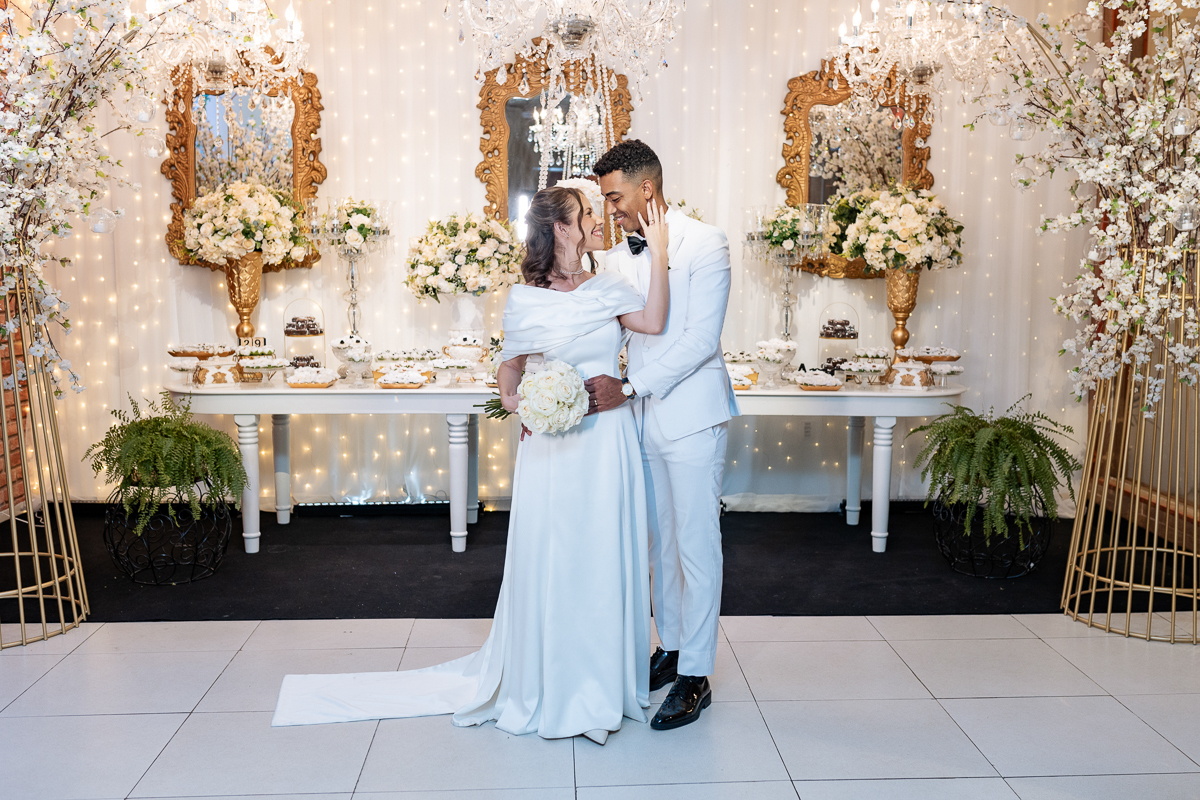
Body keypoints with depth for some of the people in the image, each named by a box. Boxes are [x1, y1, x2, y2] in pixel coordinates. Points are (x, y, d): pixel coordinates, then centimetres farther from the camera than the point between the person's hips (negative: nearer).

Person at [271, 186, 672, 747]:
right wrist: (513, 400, -7)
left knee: (605, 563, 9)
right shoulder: (525, 300, -1)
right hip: (552, 448, -2)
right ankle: (544, 688, 21)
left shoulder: (609, 289, 5)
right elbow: (510, 368, 11)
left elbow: (653, 322, -14)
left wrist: (658, 253, -17)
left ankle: (602, 683, 26)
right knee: (547, 565, 4)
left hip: (607, 444, 3)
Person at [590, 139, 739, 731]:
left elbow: (701, 340, -17)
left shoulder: (705, 244, -10)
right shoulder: (617, 259, 8)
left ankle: (695, 677, 10)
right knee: (660, 543, 15)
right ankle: (671, 647, 31)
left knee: (696, 548, 0)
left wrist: (628, 387, -20)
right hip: (643, 422, 6)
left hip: (692, 420, -6)